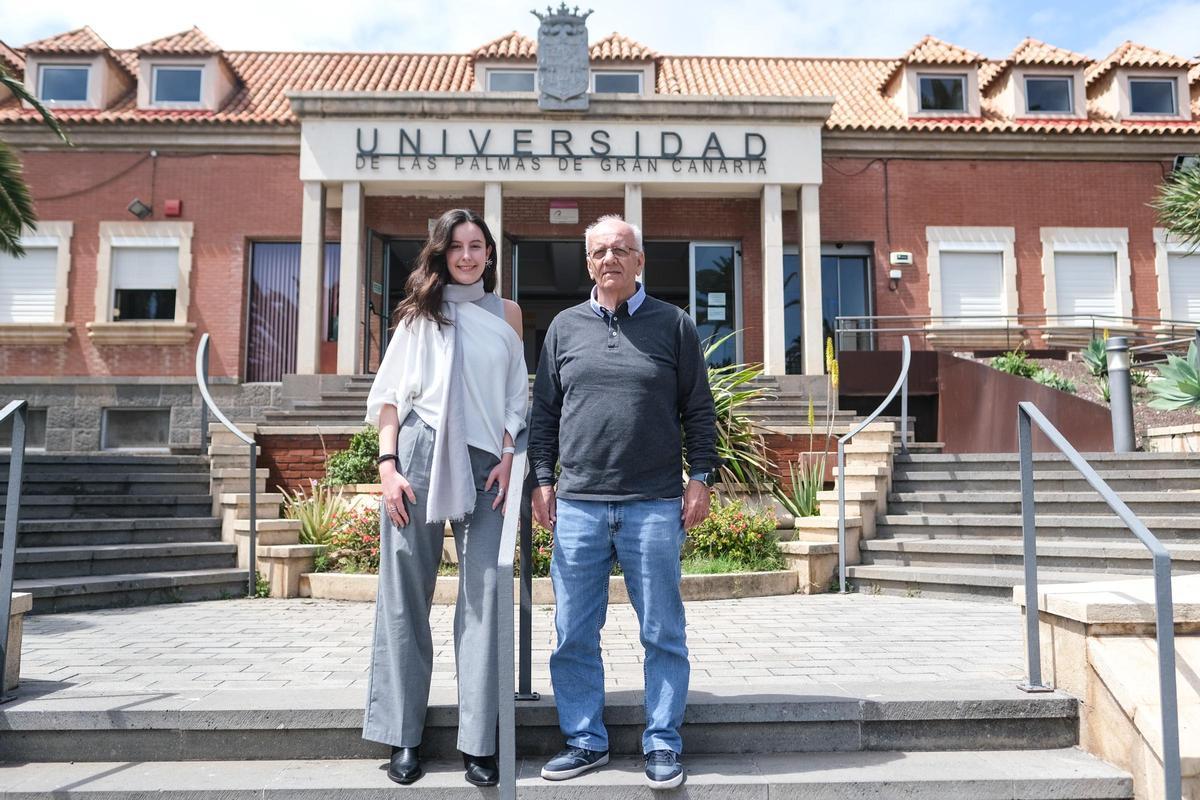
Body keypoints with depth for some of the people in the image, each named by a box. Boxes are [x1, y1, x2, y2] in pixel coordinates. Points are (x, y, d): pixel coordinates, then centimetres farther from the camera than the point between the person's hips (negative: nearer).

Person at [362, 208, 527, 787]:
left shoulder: (506, 313, 16)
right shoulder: (420, 312, 13)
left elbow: (517, 398, 14)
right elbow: (390, 395, 7)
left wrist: (508, 457, 0)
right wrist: (388, 466, -3)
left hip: (483, 463, 1)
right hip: (419, 454, 0)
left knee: (484, 592, -4)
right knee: (406, 592, 1)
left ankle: (478, 740, 4)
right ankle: (402, 735, 12)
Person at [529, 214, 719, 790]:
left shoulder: (673, 324, 6)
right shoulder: (564, 327, 11)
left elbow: (699, 411, 6)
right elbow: (544, 412, 13)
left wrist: (700, 478, -1)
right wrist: (542, 478, 7)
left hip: (655, 505, -2)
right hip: (577, 505, 2)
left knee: (663, 634, 5)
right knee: (574, 635, 8)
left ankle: (662, 744, 19)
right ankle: (585, 741, 23)